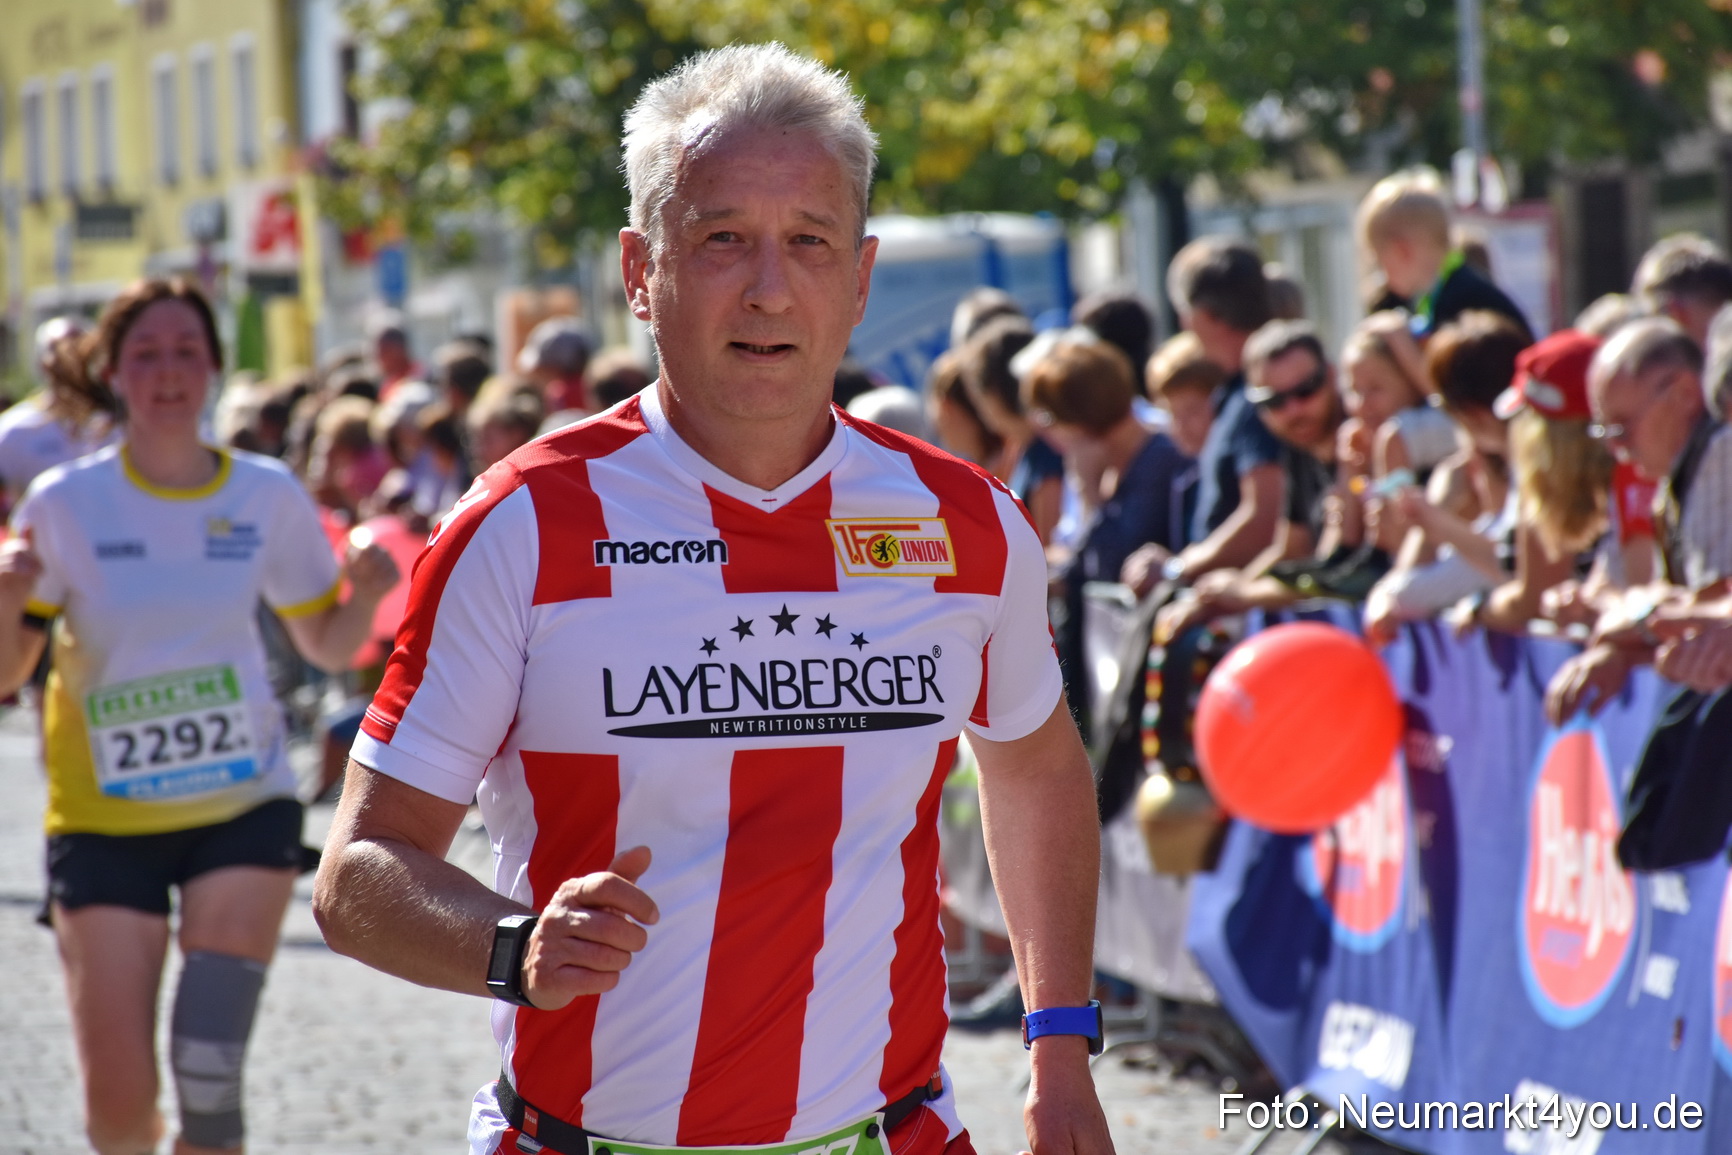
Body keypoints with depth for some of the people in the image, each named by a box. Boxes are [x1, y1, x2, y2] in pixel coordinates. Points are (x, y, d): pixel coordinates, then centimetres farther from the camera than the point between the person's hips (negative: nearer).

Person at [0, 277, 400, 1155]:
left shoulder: (267, 496, -1)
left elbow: (327, 647, 10)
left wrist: (366, 595, -12)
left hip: (244, 810, 1)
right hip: (104, 820, -1)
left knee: (208, 1077, -15)